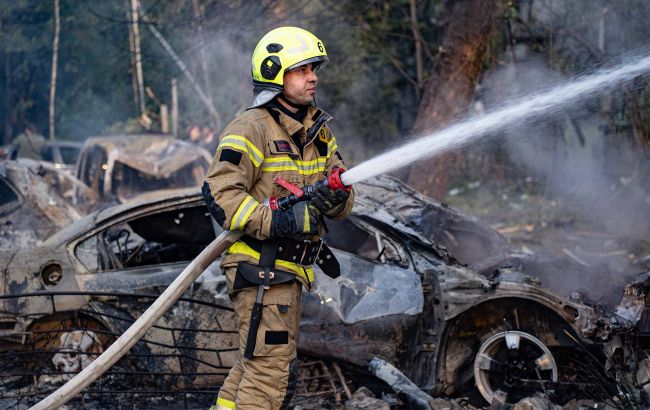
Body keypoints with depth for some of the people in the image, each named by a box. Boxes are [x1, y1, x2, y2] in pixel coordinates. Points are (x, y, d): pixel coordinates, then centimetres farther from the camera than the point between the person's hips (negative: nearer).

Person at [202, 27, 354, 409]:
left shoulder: (317, 130, 14)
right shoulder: (251, 128, -12)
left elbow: (344, 191, 14)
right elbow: (221, 194, -20)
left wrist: (336, 198, -11)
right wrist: (280, 222, -27)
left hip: (289, 268, 9)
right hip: (260, 265, -9)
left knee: (255, 362, 18)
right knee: (271, 368, -10)